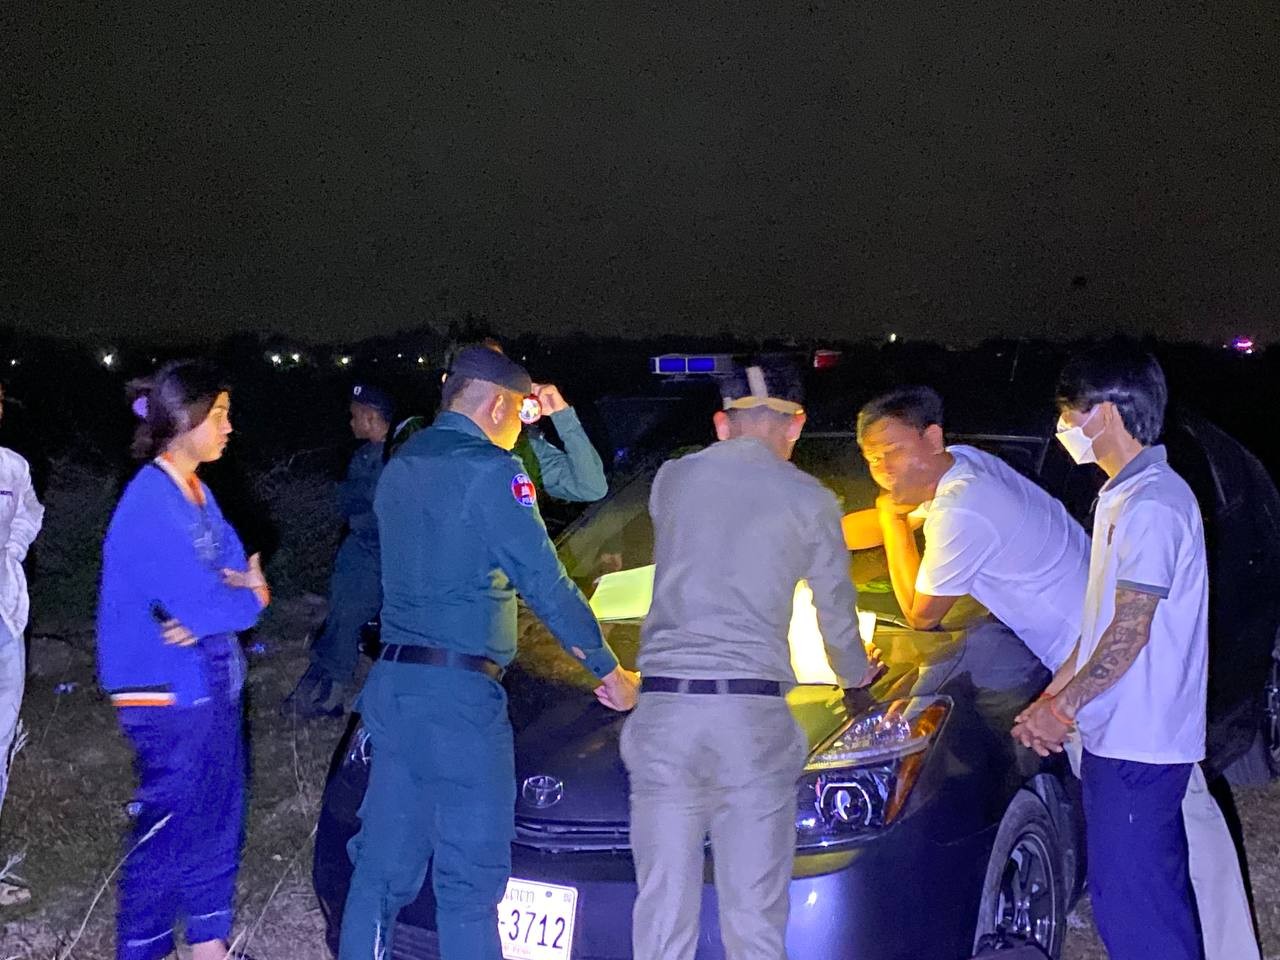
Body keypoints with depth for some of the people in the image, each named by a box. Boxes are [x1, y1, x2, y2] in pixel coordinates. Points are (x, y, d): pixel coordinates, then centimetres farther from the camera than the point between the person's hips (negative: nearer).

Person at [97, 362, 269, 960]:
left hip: (213, 681, 9)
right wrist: (247, 596, -5)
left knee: (218, 819, 15)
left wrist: (222, 598, -15)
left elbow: (240, 572, 6)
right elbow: (199, 607, -25)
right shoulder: (151, 502, -20)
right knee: (168, 830, 2)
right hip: (170, 692, -9)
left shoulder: (196, 491, 9)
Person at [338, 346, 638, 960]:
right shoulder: (490, 470, -11)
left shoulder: (400, 466, 15)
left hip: (392, 682, 8)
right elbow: (544, 583, -11)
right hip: (460, 695, -8)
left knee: (384, 863, 12)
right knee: (470, 874, -2)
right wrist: (610, 669, -1)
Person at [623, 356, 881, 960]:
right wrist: (856, 675, 35)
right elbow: (836, 613, 14)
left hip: (663, 708, 2)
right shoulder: (809, 501, 4)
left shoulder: (671, 479, 11)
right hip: (752, 716, -2)